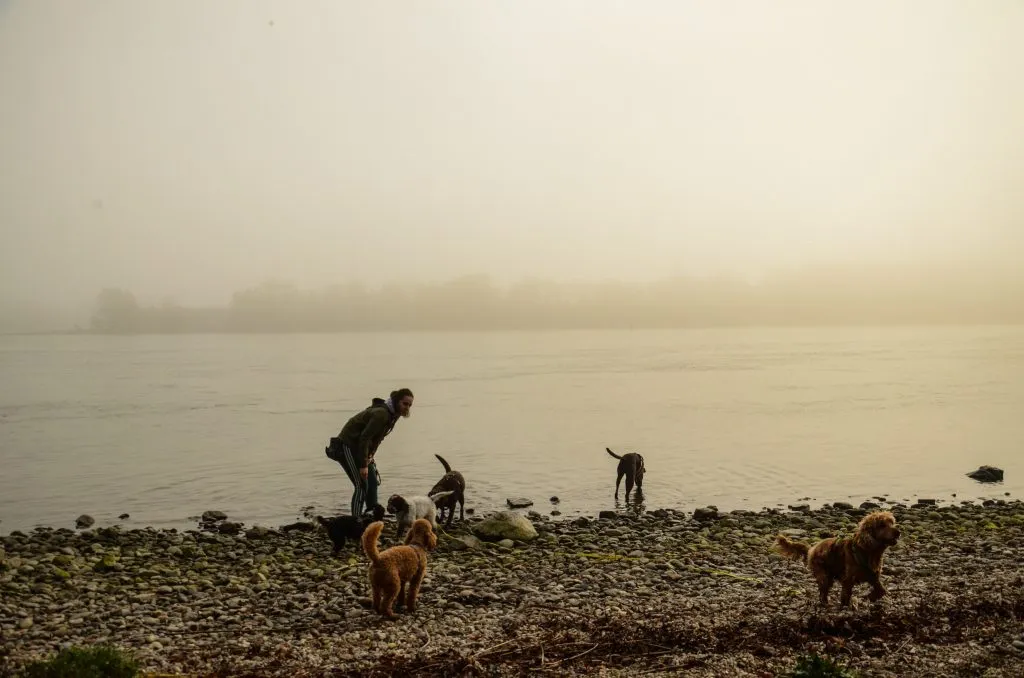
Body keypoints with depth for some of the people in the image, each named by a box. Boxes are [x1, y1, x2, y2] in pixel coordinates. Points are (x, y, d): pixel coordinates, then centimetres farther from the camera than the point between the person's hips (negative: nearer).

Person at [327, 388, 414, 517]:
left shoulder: (391, 414, 5)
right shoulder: (381, 414, -25)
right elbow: (364, 438, -28)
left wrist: (369, 457, 2)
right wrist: (363, 465, -26)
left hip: (359, 447, 10)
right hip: (348, 446, -10)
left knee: (373, 482, 12)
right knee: (362, 486, -13)